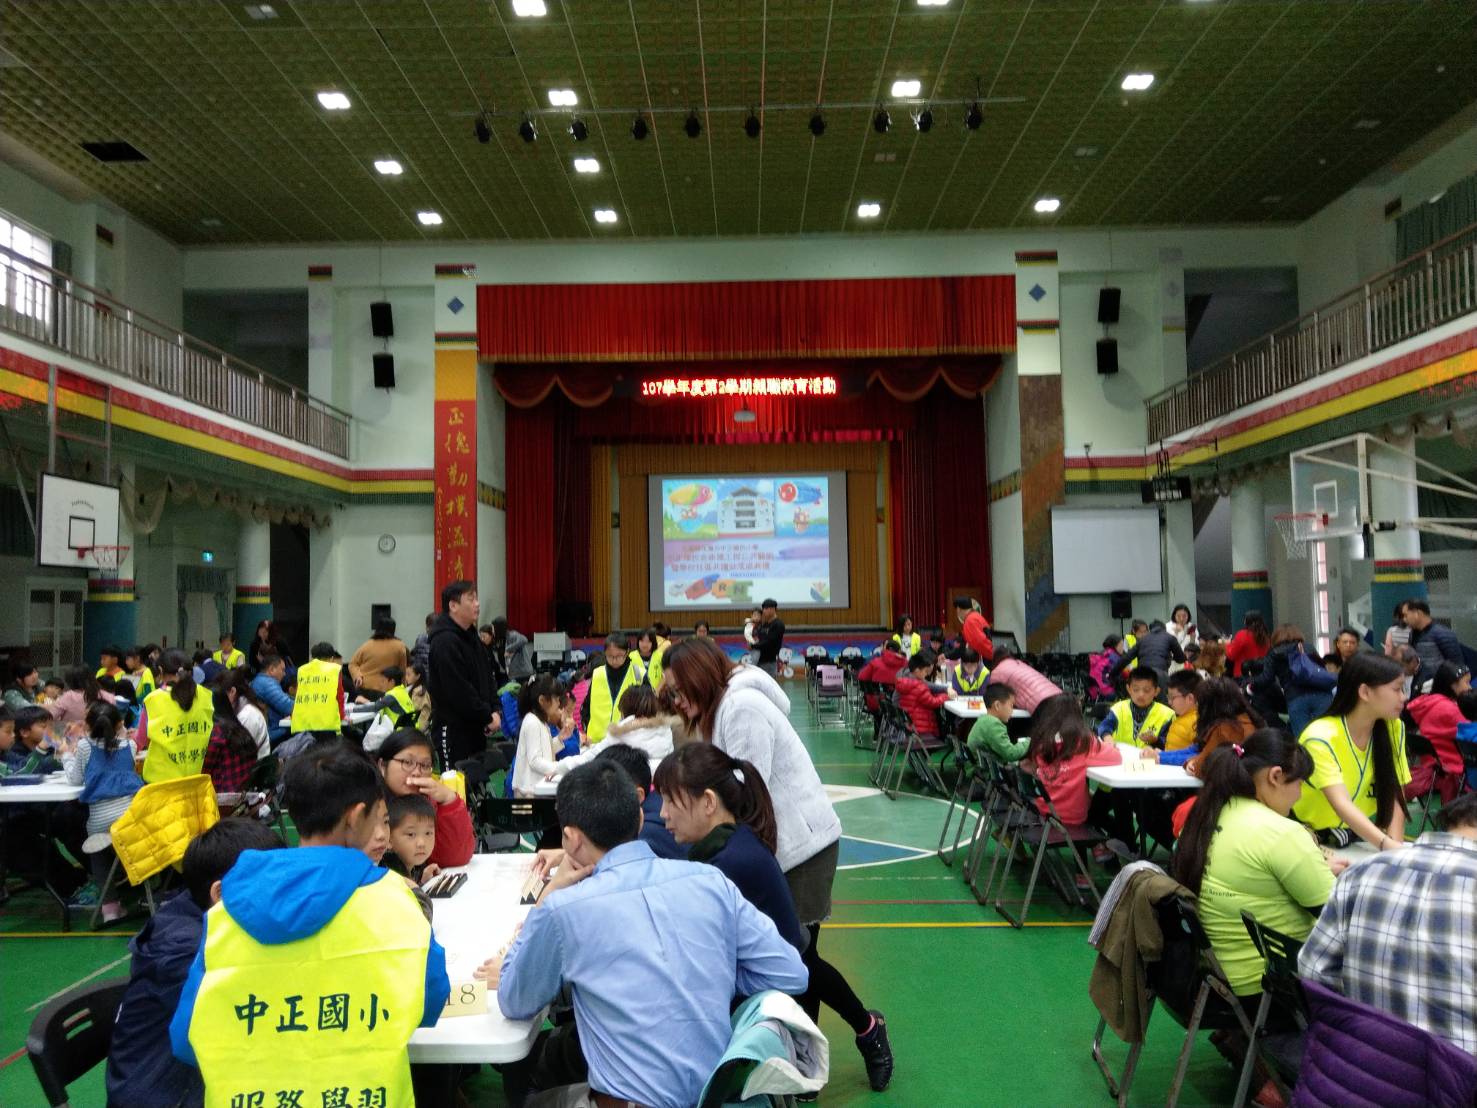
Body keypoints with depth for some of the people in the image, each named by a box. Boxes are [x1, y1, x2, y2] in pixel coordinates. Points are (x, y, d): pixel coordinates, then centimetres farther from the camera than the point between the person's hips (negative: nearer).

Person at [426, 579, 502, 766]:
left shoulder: (470, 636, 14)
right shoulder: (445, 642, -17)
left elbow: (486, 676, 16)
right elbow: (459, 690, -22)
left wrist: (494, 710, 2)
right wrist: (487, 717, -15)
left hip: (475, 727, 9)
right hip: (453, 729, -9)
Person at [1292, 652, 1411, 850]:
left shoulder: (1393, 728, -4)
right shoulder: (1321, 737, -22)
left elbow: (1394, 797, -7)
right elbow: (1341, 804, -31)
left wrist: (1396, 846, -21)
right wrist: (1388, 846, -43)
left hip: (1359, 838, 4)